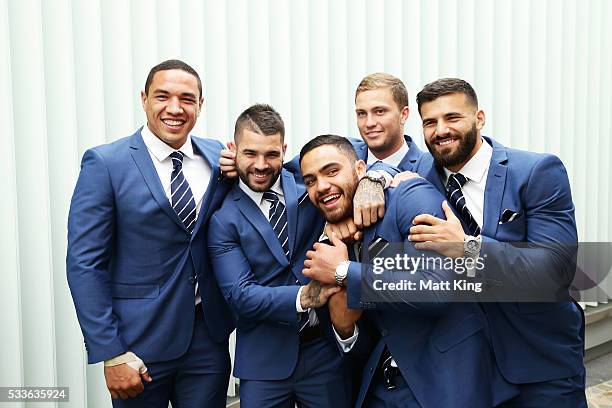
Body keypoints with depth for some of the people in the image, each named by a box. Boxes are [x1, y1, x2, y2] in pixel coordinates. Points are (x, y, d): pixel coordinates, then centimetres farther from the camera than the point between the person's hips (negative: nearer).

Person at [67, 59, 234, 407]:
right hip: (141, 341, -3)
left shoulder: (219, 157, 2)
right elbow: (85, 263, -10)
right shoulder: (105, 163, -9)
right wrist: (110, 353, -13)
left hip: (210, 337, 4)